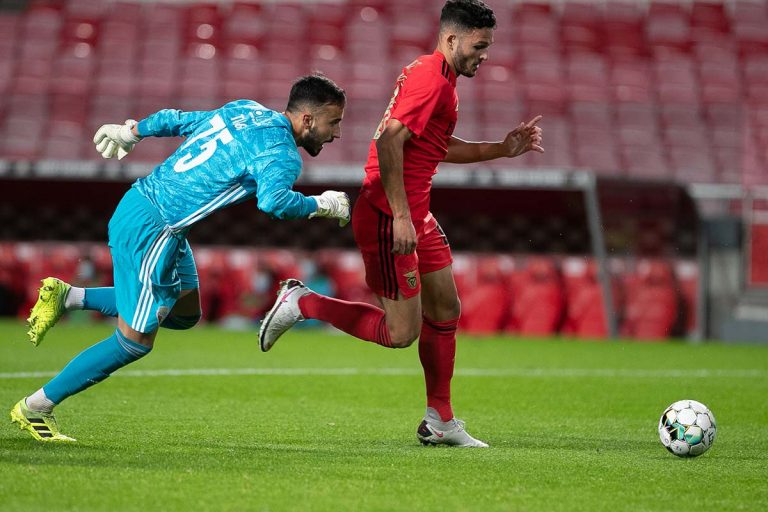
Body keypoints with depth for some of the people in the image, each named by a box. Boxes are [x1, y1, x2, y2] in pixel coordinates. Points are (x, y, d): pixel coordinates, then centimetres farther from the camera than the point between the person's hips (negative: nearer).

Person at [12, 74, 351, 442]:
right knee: (135, 341, -1)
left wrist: (127, 133, 34)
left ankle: (67, 297, 18)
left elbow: (176, 120, 20)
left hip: (138, 202, 9)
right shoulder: (282, 153, -14)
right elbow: (273, 201, -34)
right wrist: (320, 205, -17)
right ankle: (33, 409, 7)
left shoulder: (245, 110, 11)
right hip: (152, 228, -9)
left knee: (184, 314, 20)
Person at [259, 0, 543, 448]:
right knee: (401, 332, -9)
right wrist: (400, 216, -27)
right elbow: (389, 141, -26)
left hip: (414, 215, 11)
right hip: (388, 216, -11)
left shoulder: (436, 76, 16)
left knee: (446, 311, 12)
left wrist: (503, 149, 23)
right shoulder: (432, 79, -16)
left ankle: (440, 421, 20)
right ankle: (302, 303, 3)